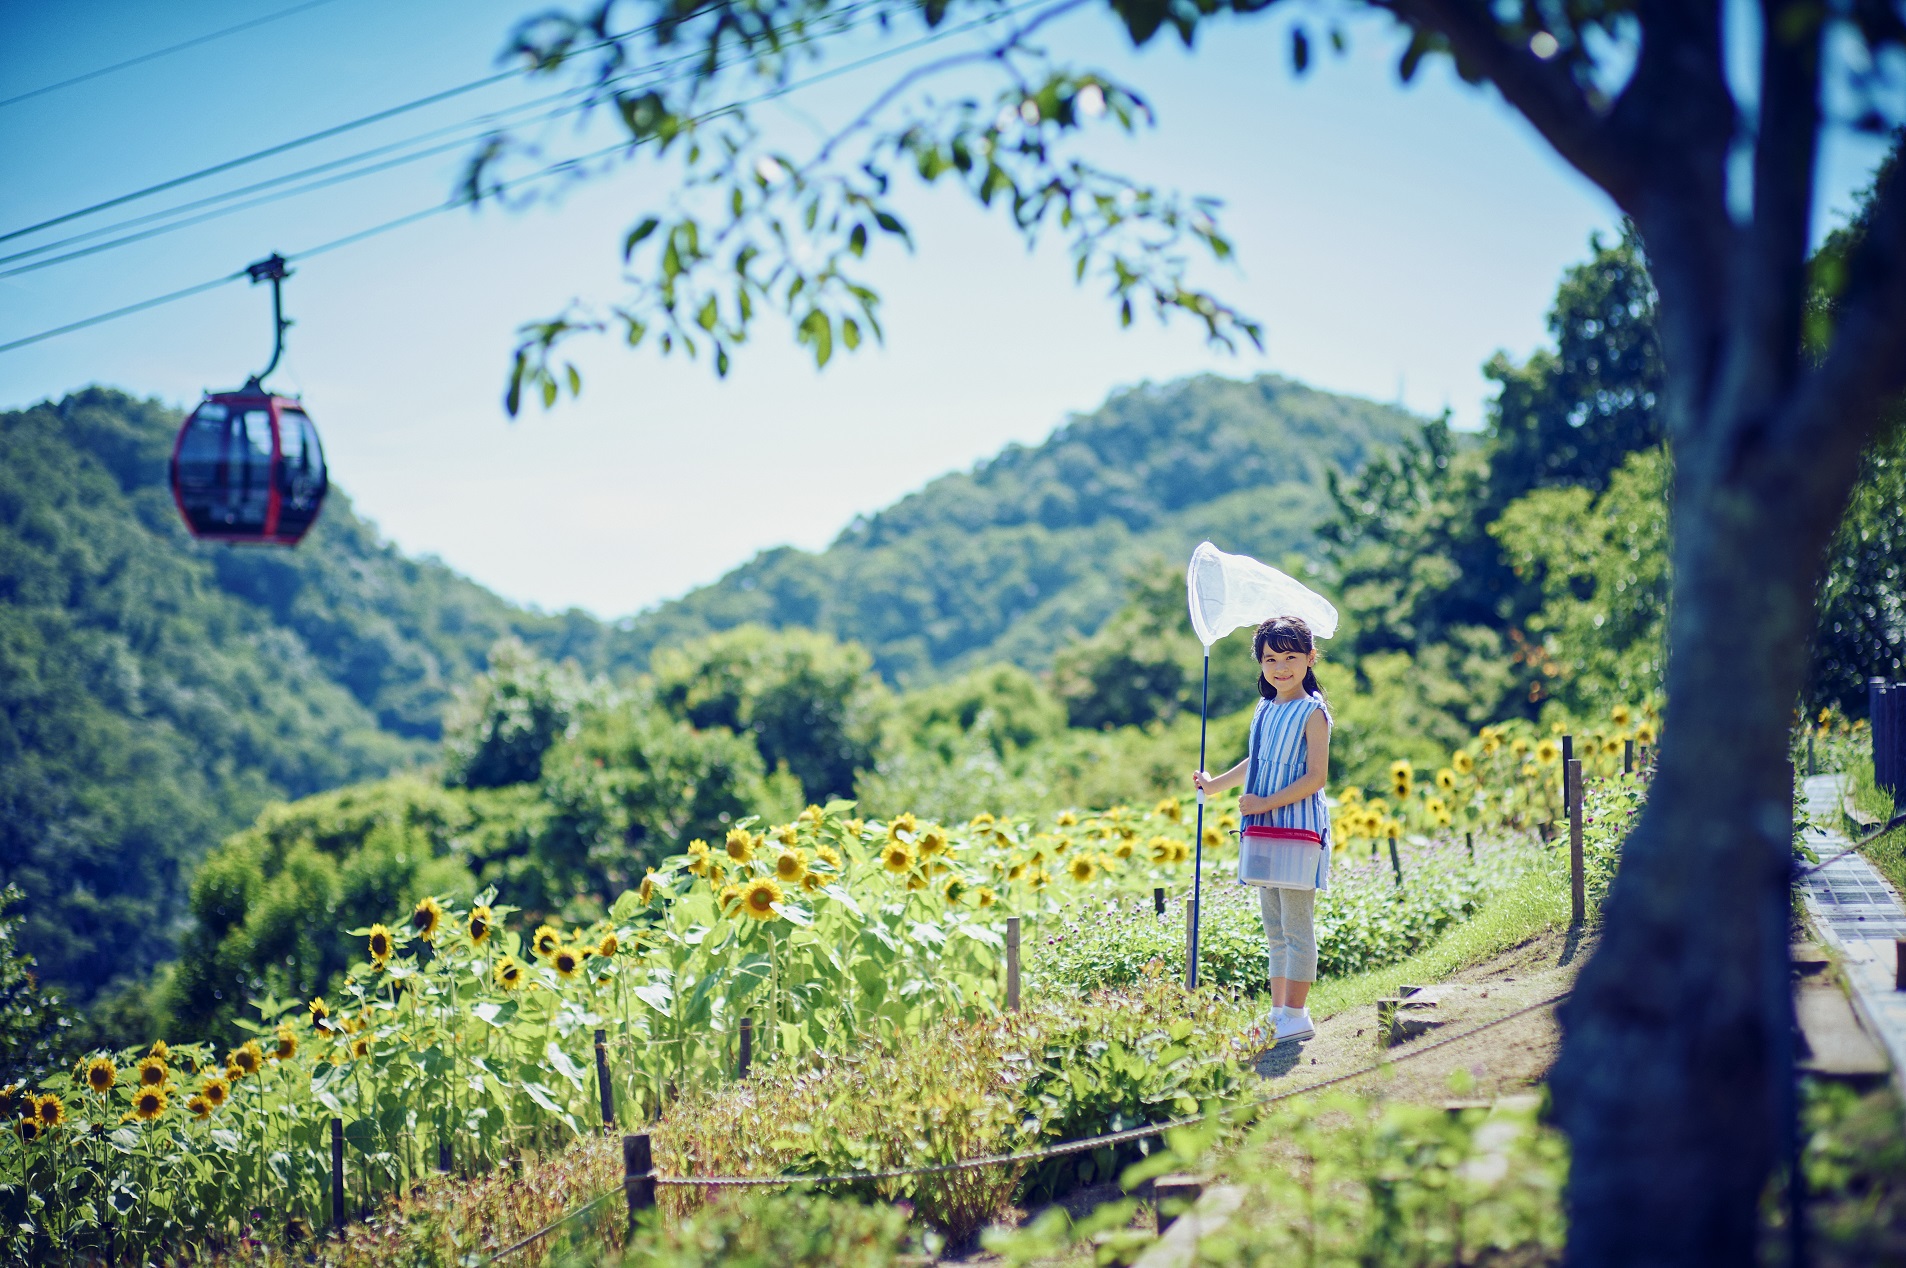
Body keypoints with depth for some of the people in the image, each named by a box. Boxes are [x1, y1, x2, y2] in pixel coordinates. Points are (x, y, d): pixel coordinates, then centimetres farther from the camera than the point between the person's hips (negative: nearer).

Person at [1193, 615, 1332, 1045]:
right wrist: (1216, 783, 28)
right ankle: (1278, 1012, 19)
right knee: (1274, 927, 12)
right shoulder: (1265, 708, 13)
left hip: (1298, 828, -8)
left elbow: (1315, 777, -16)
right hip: (1265, 830, 8)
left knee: (1296, 926, -5)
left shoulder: (1312, 713, -10)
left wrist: (1266, 803, -18)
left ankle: (1296, 1016, -1)